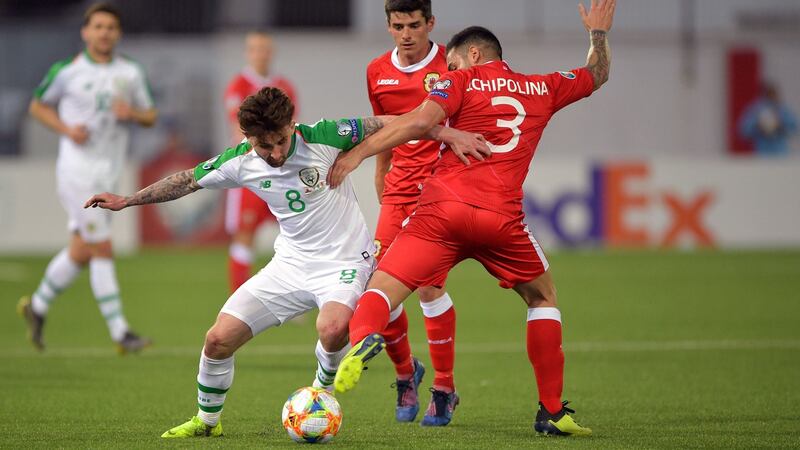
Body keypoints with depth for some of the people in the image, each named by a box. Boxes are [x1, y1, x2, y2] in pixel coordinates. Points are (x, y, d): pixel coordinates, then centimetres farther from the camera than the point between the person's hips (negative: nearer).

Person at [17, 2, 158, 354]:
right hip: (76, 169, -5)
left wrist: (132, 113, -11)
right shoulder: (67, 71, -5)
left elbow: (151, 116, 12)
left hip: (109, 172, 5)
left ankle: (37, 306, 34)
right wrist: (66, 128, -10)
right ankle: (119, 332, -7)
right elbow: (38, 106, 7)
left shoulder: (131, 72, 6)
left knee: (81, 252, 12)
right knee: (102, 250, -10)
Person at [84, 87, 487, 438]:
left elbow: (383, 126, -9)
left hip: (345, 260, -4)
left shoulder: (322, 137, -19)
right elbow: (188, 181, 8)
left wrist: (446, 133, -10)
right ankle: (206, 421, 22)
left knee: (332, 328, -36)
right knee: (219, 339, -4)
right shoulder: (240, 163, -8)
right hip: (291, 262, 4)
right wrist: (126, 201, 11)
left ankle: (323, 388, -2)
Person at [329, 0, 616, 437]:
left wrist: (357, 153, -7)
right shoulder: (542, 88, 20)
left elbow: (420, 120, -9)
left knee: (381, 290, -2)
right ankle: (552, 412, 20)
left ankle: (362, 338, -38)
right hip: (502, 217, 2)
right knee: (542, 298, 24)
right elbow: (597, 74, 38)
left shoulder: (461, 81, 8)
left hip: (442, 209, -2)